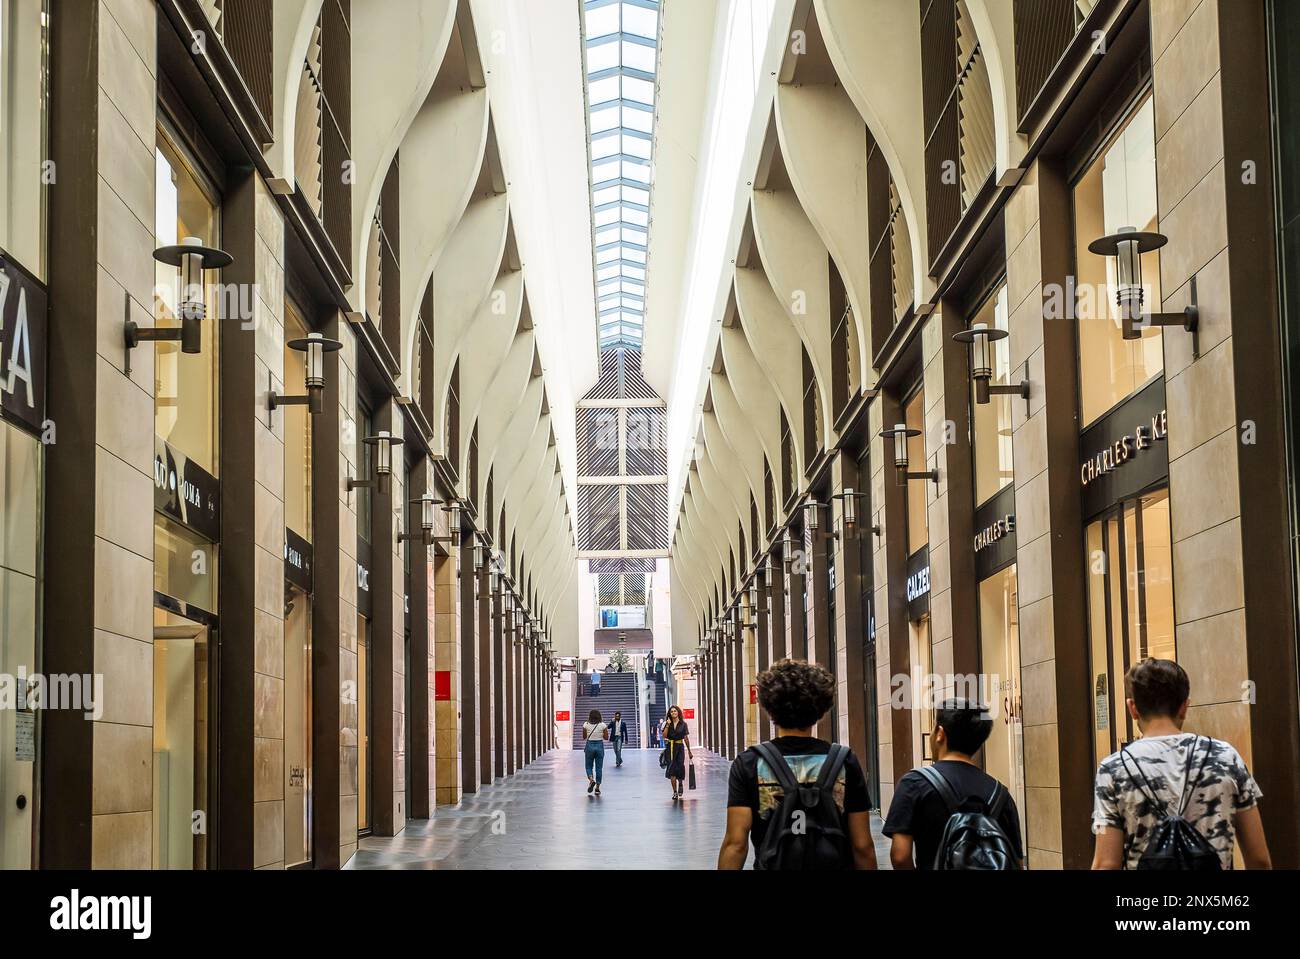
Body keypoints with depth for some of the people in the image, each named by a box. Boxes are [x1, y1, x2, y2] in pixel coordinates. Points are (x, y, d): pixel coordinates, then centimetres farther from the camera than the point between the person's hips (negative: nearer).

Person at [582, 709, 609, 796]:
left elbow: (584, 736, 4)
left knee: (589, 766, 13)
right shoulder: (603, 725, -5)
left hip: (589, 746, 0)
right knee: (599, 768, 9)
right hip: (599, 746, 0)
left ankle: (591, 780, -16)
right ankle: (597, 787, 6)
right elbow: (606, 737, -3)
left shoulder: (586, 724, -5)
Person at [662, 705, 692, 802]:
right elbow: (664, 735, -7)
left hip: (680, 747, 0)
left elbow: (686, 738, 8)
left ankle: (680, 783, 26)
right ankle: (675, 792, -1)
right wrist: (667, 725, -14)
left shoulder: (683, 724, 4)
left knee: (680, 767, -8)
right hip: (670, 747, 0)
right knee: (672, 769, -4)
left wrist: (689, 751, 10)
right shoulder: (667, 723, 5)